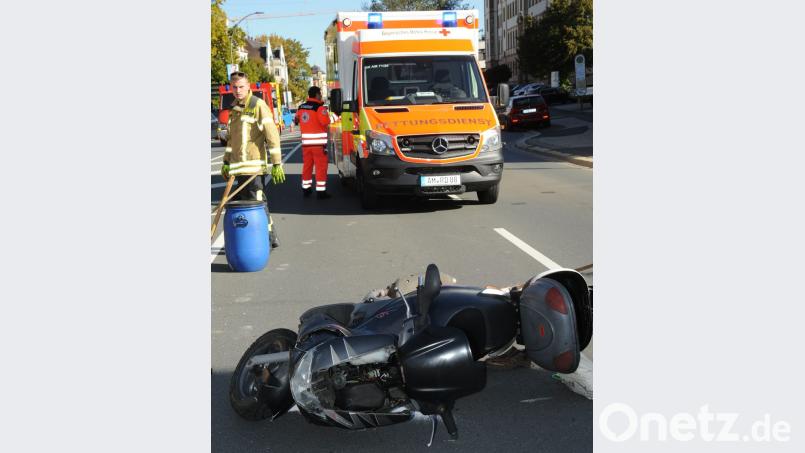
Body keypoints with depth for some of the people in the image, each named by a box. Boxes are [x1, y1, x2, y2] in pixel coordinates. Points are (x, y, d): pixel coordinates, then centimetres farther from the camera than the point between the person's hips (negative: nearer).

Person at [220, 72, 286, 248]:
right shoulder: (234, 108, 16)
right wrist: (226, 162, 24)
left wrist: (276, 164, -17)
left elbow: (272, 135, -13)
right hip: (239, 167, 8)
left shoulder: (258, 105, -7)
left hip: (254, 166, -8)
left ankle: (269, 239, 2)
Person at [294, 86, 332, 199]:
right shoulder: (319, 107, -12)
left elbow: (296, 120, 20)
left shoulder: (301, 107, 10)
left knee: (307, 165, 16)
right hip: (318, 143, -7)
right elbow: (325, 121, -21)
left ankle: (306, 188, 23)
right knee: (321, 167, -3)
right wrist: (325, 112, -3)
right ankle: (320, 191, -5)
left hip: (306, 142, 7)